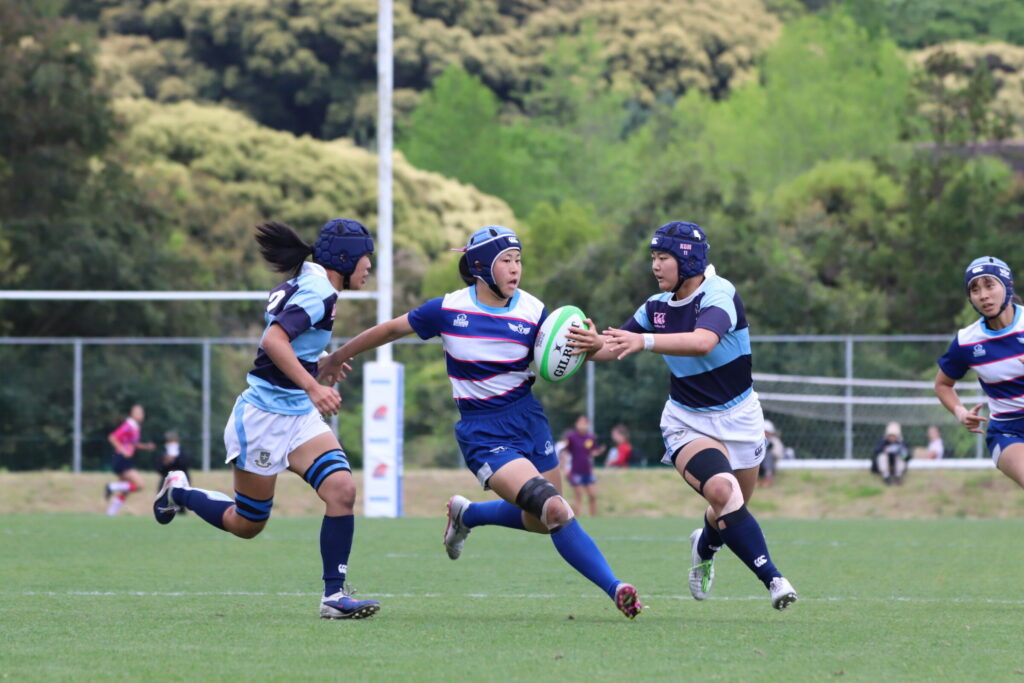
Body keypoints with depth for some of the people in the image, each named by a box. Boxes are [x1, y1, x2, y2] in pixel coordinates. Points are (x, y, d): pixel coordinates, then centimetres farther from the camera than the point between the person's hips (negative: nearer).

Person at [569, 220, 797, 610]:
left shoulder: (719, 294, -19)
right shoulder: (657, 307, -2)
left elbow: (702, 342, -38)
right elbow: (618, 345, 4)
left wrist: (645, 341, -51)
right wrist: (593, 346, -21)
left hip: (738, 417, -1)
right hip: (687, 422, 1)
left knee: (731, 513, 11)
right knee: (722, 491, -27)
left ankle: (704, 547, 47)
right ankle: (772, 578, -24)